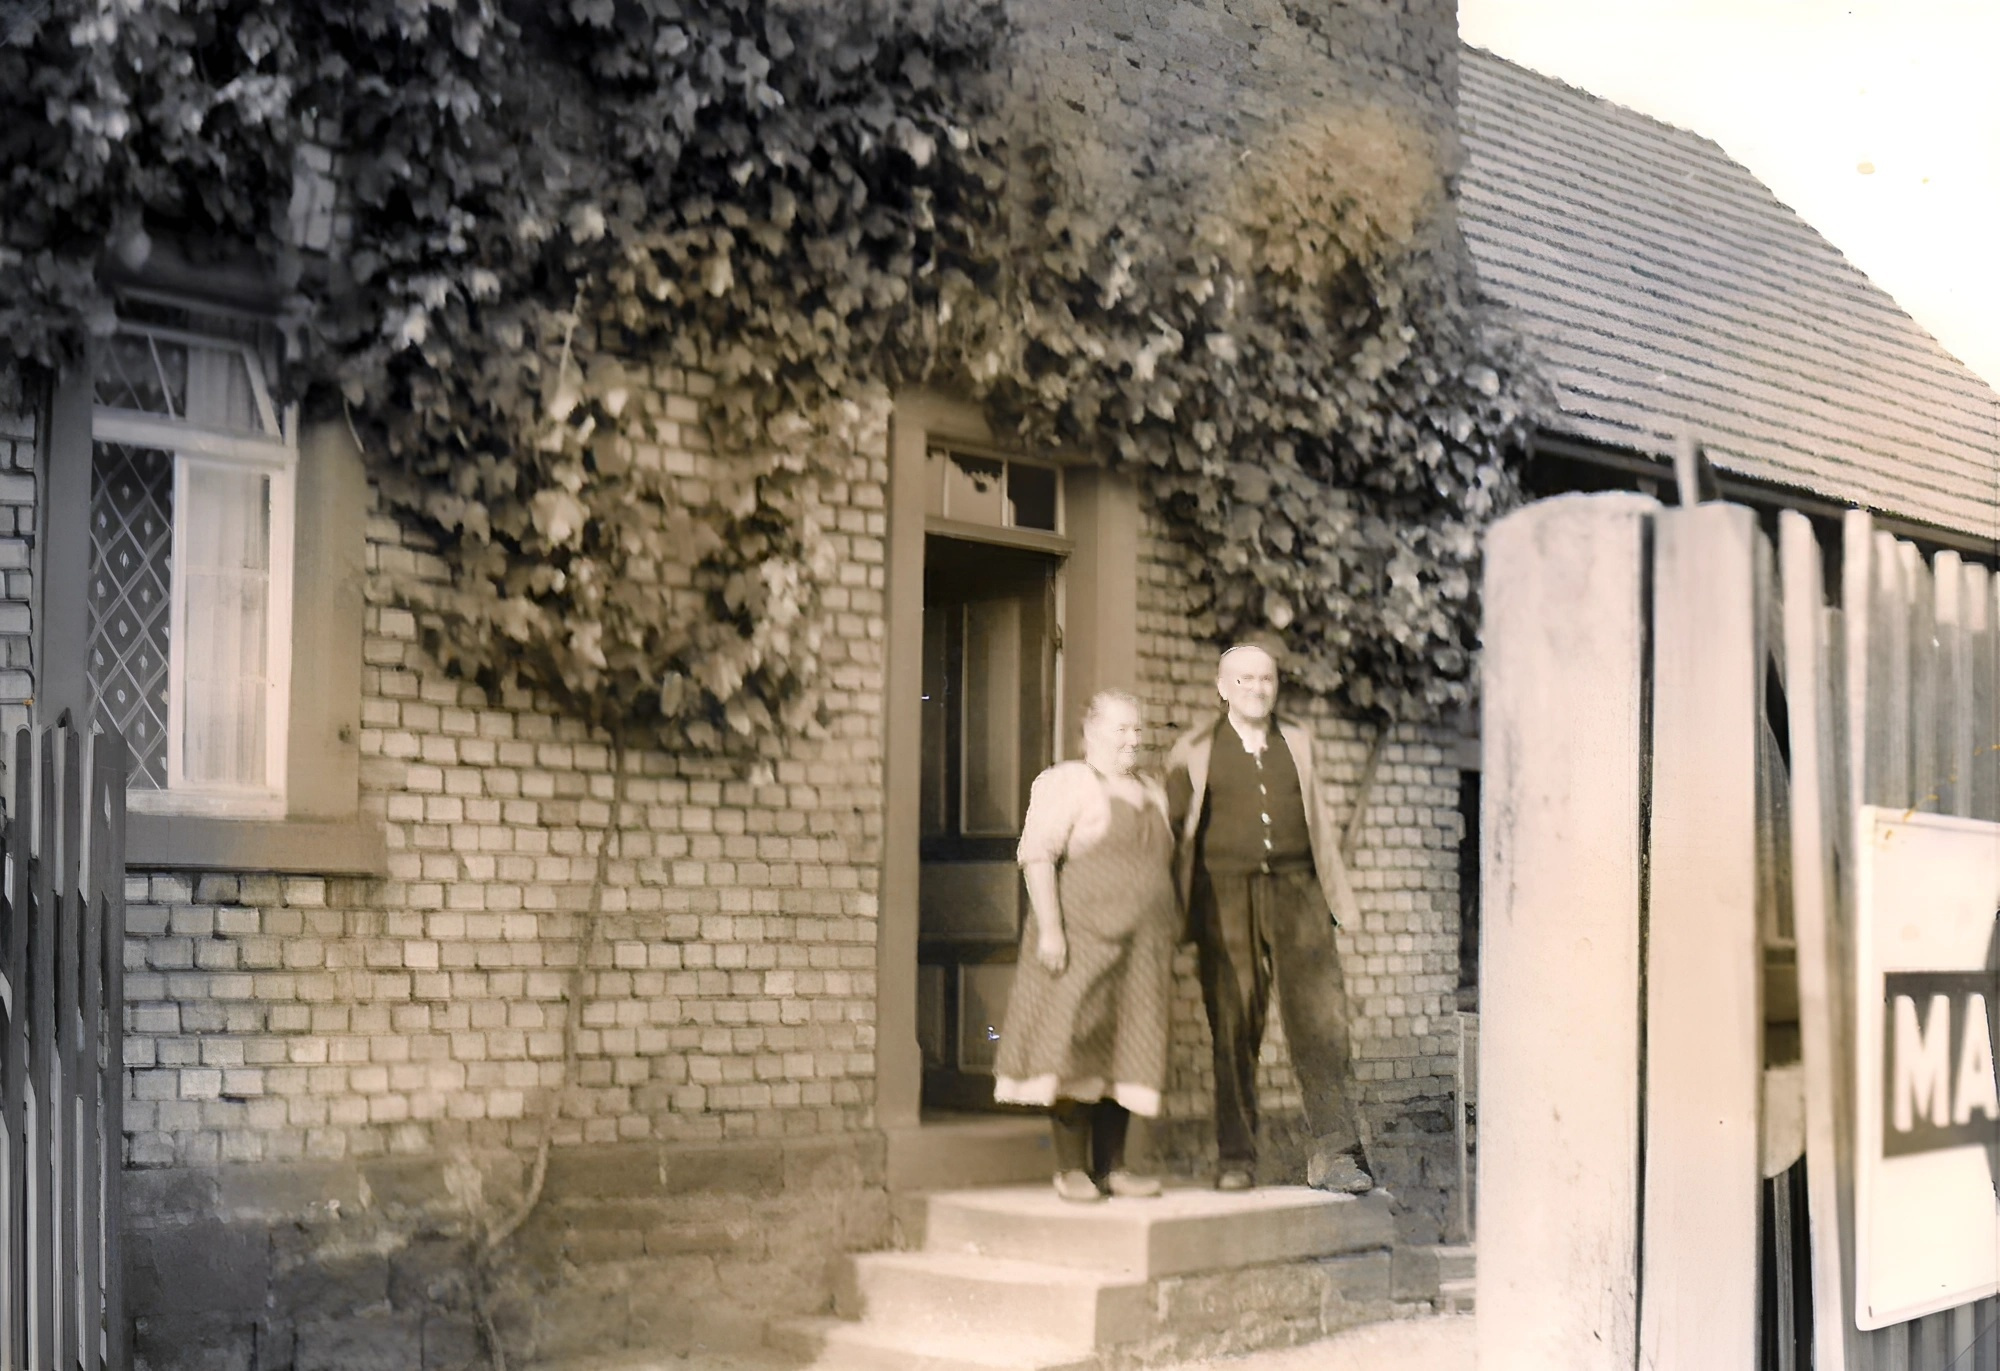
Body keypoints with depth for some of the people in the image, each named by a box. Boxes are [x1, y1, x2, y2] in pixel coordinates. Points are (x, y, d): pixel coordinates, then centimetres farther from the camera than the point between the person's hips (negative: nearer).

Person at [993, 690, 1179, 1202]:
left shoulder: (1152, 794, 19)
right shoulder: (1065, 783, -3)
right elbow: (1037, 855, -11)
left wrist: (1170, 940, 17)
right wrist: (1049, 927, -20)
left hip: (1141, 949, 6)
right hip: (1081, 941, -6)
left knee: (1124, 1052, 5)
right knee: (1075, 1049, -7)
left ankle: (1112, 1164, 10)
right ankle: (1072, 1168, -2)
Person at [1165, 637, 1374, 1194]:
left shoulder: (1296, 741, 18)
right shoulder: (1194, 750, 10)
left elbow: (1318, 819, 20)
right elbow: (1173, 827, 11)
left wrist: (1336, 891, 14)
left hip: (1295, 890, 2)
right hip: (1227, 895, -1)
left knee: (1321, 1019, -8)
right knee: (1233, 1029, 1)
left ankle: (1334, 1153, -6)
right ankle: (1235, 1158, 8)